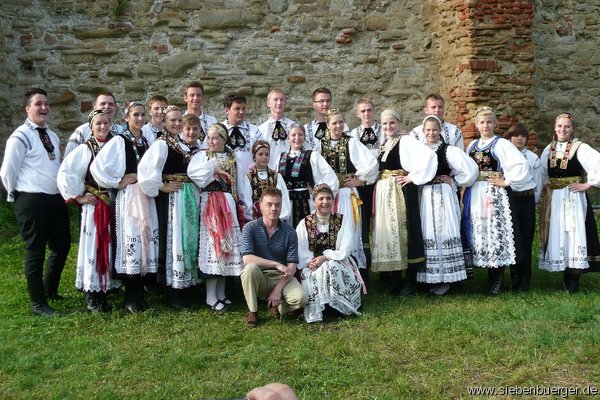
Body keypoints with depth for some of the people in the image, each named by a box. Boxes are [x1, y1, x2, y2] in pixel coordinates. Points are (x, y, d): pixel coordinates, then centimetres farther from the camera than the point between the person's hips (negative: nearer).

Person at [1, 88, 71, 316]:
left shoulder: (52, 136, 14)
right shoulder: (21, 136, -10)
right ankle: (39, 304, 13)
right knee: (36, 251, 1)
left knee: (62, 245, 16)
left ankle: (50, 291, 36)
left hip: (56, 198, 8)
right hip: (32, 201, -8)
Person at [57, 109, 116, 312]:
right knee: (93, 247, -1)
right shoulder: (85, 149, -7)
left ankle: (107, 287, 26)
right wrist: (78, 197, -9)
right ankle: (92, 295, 8)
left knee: (110, 247, 12)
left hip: (114, 203, 4)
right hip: (94, 205, -4)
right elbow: (65, 174, -11)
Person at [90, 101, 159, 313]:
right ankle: (130, 297, 5)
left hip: (146, 197, 6)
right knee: (130, 241, -5)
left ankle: (140, 293, 17)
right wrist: (116, 183, -8)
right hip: (127, 197, -6)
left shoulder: (146, 141, 12)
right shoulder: (119, 141, -7)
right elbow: (97, 166, -14)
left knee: (147, 240, 5)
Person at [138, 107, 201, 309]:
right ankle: (172, 292, 6)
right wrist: (161, 187, -13)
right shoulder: (161, 143, -9)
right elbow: (146, 168, -20)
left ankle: (184, 285, 23)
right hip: (171, 197, -7)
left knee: (188, 239, 11)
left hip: (190, 196, 7)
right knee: (172, 240, -3)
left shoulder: (190, 145, 11)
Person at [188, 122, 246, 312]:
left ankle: (221, 293, 14)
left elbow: (240, 185, 11)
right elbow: (191, 172, -16)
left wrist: (242, 205, 4)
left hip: (228, 205, 4)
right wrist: (215, 170, -14)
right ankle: (211, 297, -4)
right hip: (209, 204, -3)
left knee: (227, 244, 5)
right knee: (211, 243, -9)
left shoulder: (235, 157, 13)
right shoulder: (201, 156, 5)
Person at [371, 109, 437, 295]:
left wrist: (414, 176, -16)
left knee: (403, 230, -5)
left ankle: (410, 281, 4)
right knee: (387, 230, 7)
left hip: (400, 192, -7)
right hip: (383, 194, 7)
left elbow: (428, 155, -20)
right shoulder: (383, 145, 16)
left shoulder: (406, 141, -7)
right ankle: (394, 279, 17)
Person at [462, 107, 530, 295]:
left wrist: (507, 182, -13)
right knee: (479, 234, 7)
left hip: (495, 194, -6)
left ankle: (497, 281, 6)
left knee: (495, 232, -5)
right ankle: (491, 277, 19)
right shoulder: (472, 145, 14)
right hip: (474, 195, 6)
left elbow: (521, 165, -17)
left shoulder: (501, 144, -6)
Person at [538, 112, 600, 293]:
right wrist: (548, 186, 7)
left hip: (573, 198, -5)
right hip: (553, 200, 5)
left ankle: (573, 280, 4)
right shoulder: (549, 149, 9)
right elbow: (541, 173, 20)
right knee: (557, 235, 8)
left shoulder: (580, 148, -7)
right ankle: (566, 277, 20)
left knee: (574, 235, -4)